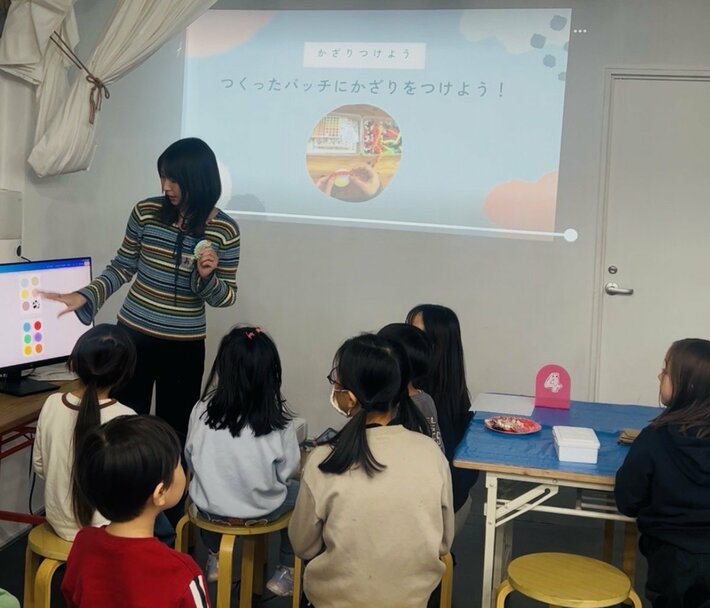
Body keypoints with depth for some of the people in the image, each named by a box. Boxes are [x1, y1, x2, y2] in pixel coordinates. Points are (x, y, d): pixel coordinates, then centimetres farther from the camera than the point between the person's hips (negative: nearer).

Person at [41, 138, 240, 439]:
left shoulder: (225, 230, -8)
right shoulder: (146, 212, -4)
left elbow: (226, 296, -2)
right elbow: (122, 267, 7)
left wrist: (206, 277, -21)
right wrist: (84, 296, -4)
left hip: (185, 345, -1)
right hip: (133, 334, 1)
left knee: (174, 430, 9)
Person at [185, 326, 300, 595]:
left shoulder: (203, 410, -15)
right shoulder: (278, 418, -19)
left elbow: (191, 459, -1)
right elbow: (289, 471, -9)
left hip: (209, 509, 2)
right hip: (263, 511, -2)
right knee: (298, 490, 28)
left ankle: (214, 559, 43)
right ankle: (286, 572, 28)